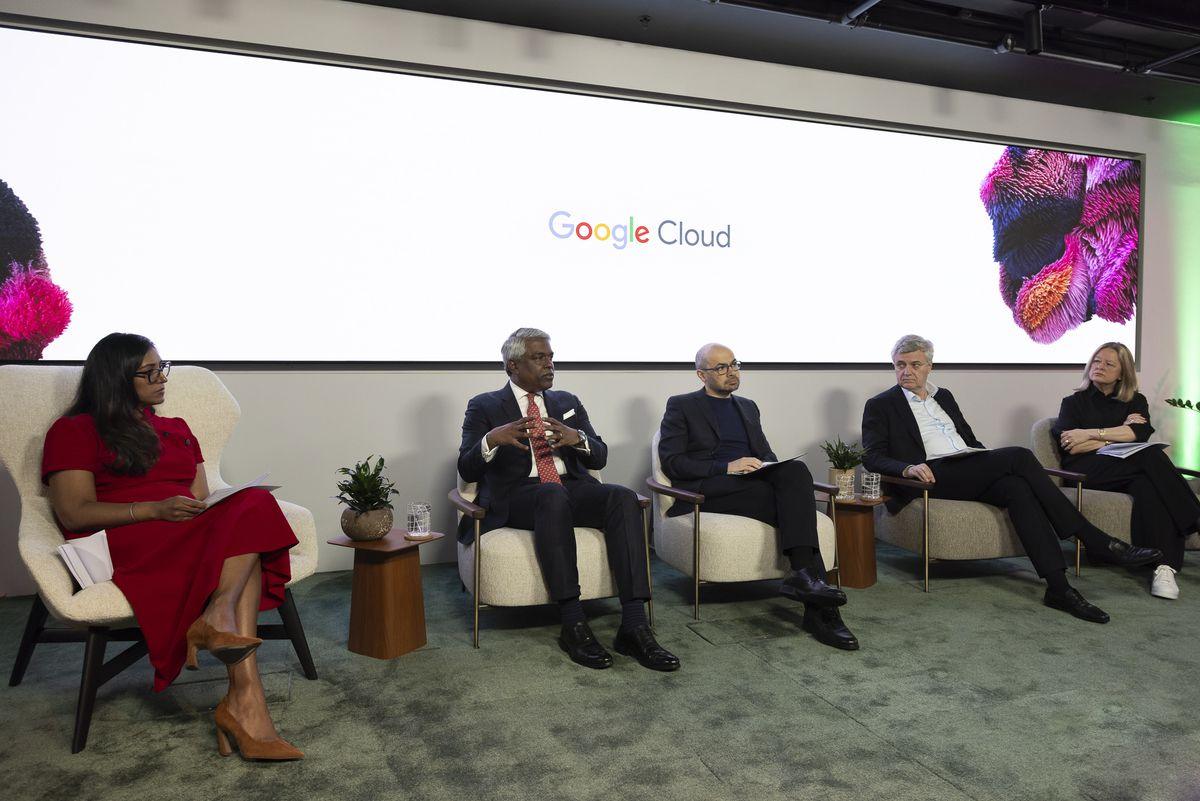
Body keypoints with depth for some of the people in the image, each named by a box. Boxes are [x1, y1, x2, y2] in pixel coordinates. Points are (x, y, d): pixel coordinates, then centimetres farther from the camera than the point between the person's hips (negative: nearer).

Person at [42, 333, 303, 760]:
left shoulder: (176, 429, 29)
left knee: (252, 505, -30)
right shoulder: (74, 432, 11)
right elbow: (74, 514, -4)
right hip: (124, 545, -6)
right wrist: (155, 510, -18)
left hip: (189, 537, 6)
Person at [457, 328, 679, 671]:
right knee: (553, 495, -38)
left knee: (623, 497, -28)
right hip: (516, 497, -3)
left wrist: (578, 437, -11)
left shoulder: (567, 402, 21)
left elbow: (599, 457, 13)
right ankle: (573, 624, -34)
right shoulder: (484, 406, 10)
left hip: (573, 490, 4)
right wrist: (492, 439, -21)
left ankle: (634, 626, -32)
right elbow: (467, 470, 1)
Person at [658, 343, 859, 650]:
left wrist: (772, 469, -4)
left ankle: (803, 576, -37)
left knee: (796, 469, -30)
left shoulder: (748, 407, 27)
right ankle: (821, 610, -31)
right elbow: (671, 461, -3)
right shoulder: (681, 406, 9)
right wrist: (726, 467, -15)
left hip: (756, 483, 5)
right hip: (706, 491, -5)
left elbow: (768, 456, 23)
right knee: (795, 502, -28)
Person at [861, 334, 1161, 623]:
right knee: (1019, 456, -23)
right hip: (934, 478, -5)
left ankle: (1058, 587, -32)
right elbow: (872, 457, -3)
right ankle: (1095, 541, -19)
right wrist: (908, 468, -23)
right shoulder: (880, 406, 8)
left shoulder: (944, 396, 26)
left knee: (1016, 487, -29)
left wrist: (992, 463, 7)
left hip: (969, 474, 6)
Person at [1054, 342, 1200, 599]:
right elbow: (1069, 446, -1)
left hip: (1129, 468, 2)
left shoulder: (1136, 401, 23)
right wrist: (1118, 435, -1)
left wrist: (1091, 434, -10)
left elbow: (1140, 433, -2)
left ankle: (1164, 567, -44)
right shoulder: (1074, 402, 18)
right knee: (1152, 456, -31)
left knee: (1148, 485, -37)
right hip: (1087, 472, -2)